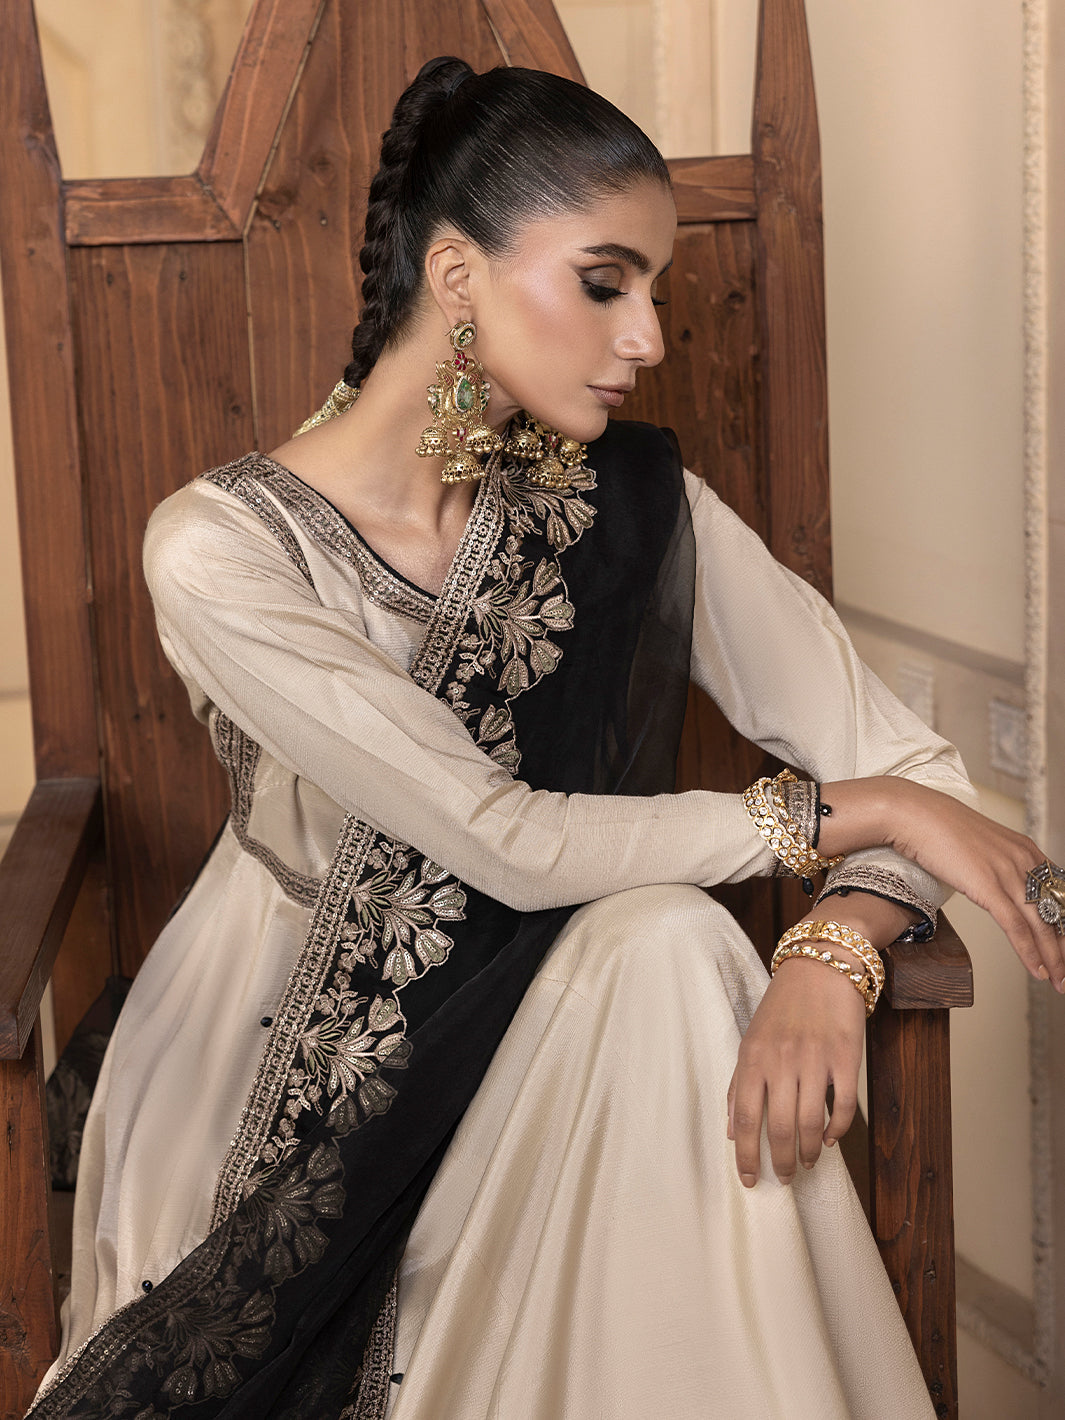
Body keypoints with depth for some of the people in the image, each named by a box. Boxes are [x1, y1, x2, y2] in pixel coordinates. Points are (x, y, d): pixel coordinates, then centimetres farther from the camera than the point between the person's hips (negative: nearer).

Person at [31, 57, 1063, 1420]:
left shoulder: (631, 504, -6)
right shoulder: (223, 548, -18)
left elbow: (902, 758, -9)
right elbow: (510, 845, -25)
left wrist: (831, 954, -31)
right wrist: (847, 811, -20)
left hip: (532, 1046, 3)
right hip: (271, 1078, -3)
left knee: (673, 948, -29)